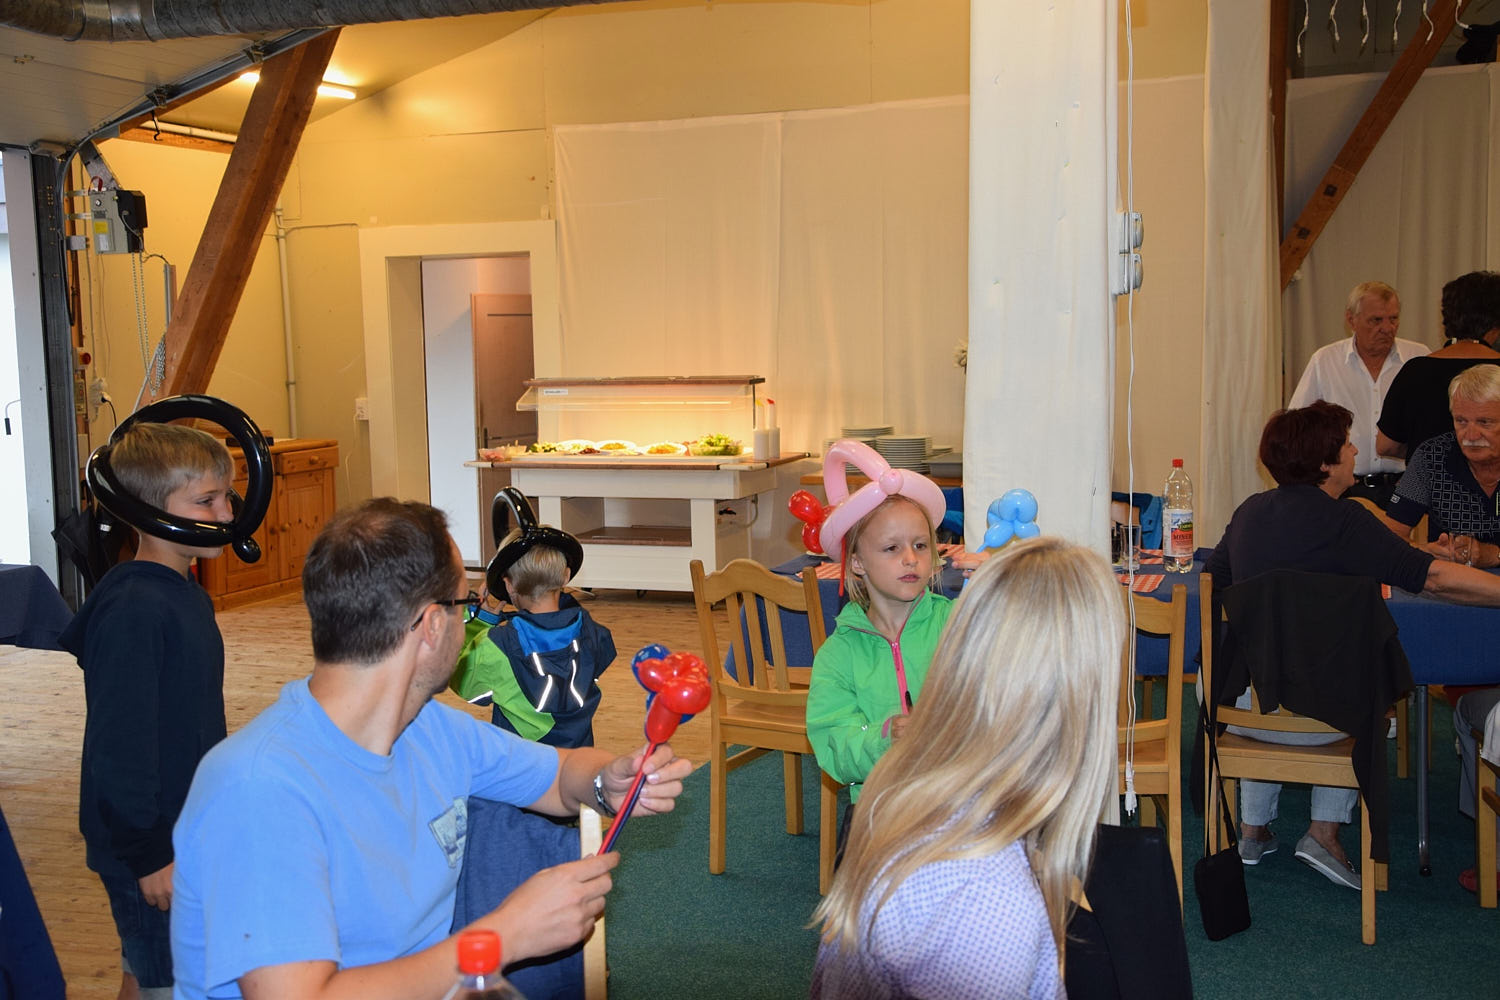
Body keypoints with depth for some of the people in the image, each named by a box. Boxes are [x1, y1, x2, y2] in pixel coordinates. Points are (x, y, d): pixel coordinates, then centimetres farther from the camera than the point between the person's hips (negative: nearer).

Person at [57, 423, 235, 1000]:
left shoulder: (186, 595, 7)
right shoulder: (132, 610, -24)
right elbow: (119, 743, -25)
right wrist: (148, 853, -21)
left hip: (190, 830, 9)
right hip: (154, 849, -9)